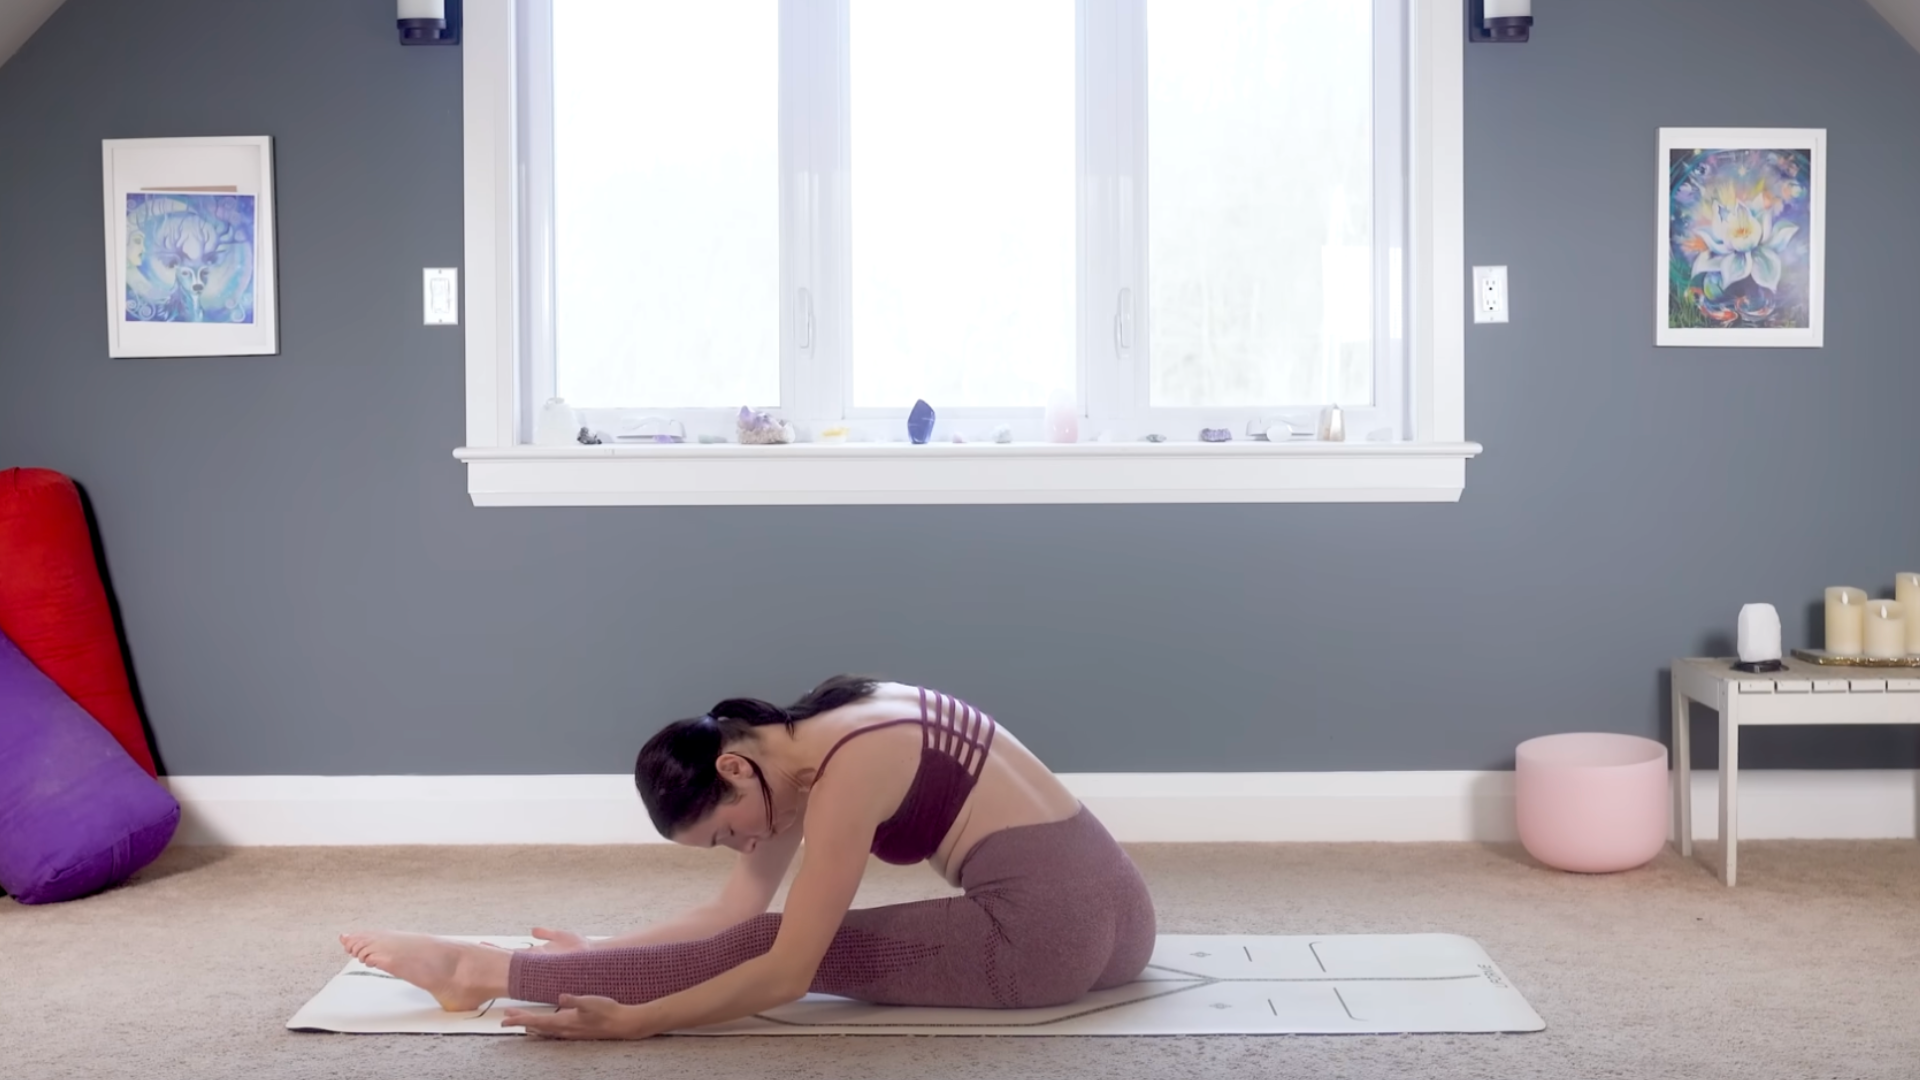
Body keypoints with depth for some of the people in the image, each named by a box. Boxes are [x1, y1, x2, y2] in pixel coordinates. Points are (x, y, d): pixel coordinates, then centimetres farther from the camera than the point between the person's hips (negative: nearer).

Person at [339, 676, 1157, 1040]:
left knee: (779, 945, -6)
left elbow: (785, 973, -18)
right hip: (1100, 913, 9)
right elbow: (734, 911, 13)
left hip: (1050, 932, -9)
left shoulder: (847, 772, -18)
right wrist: (601, 953, 11)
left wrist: (632, 1022, -17)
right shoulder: (803, 744, 9)